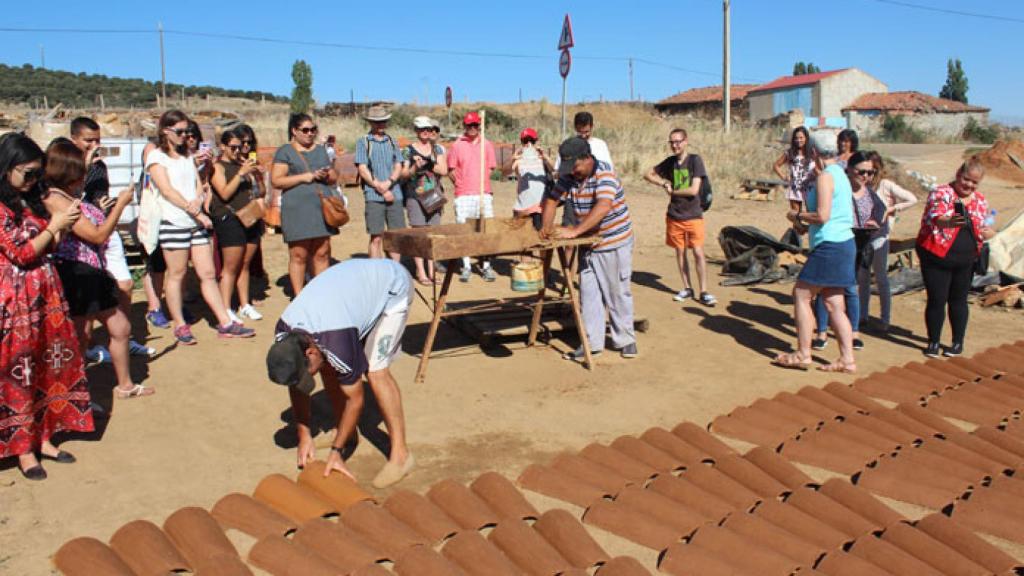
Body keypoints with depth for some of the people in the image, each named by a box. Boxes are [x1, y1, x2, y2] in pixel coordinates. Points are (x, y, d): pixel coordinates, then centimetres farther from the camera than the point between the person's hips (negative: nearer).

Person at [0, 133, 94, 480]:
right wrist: (55, 225, -12)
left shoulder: (31, 201, 9)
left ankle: (43, 437, 23)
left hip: (45, 294, 7)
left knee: (48, 367, 11)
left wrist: (63, 226, -2)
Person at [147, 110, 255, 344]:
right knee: (176, 275, 2)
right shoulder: (156, 156, -2)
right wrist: (197, 212, -15)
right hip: (174, 224, -6)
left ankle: (225, 324, 5)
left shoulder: (187, 155, 19)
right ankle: (180, 326, 12)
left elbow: (199, 184, 12)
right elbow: (168, 191, -11)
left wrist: (197, 201, -11)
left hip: (196, 223, 6)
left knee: (208, 274, 5)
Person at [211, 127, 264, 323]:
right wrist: (241, 173, -19)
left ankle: (245, 305, 17)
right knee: (231, 266, -7)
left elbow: (256, 188, 25)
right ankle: (226, 309, -3)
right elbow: (225, 193, -14)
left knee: (245, 264, 10)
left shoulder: (243, 162, 18)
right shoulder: (217, 166, -1)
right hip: (229, 218, -6)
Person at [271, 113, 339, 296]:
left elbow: (334, 178, 22)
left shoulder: (320, 150, 20)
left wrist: (327, 175, -2)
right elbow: (275, 181, -7)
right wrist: (304, 177, -13)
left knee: (322, 253, 3)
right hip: (297, 210, -5)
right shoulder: (285, 152, 2)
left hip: (322, 207, 5)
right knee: (298, 255, -3)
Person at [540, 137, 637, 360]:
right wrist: (547, 227, -9)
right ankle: (592, 342, 14)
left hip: (614, 243, -6)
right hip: (588, 244, 6)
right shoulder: (568, 178, 0)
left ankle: (625, 340, 19)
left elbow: (603, 207, -35)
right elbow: (551, 199, 8)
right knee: (589, 293, 6)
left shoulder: (604, 174, -21)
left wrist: (574, 231, -41)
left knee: (618, 293, 5)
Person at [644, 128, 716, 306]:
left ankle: (704, 292, 0)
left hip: (693, 216, -4)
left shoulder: (695, 160, -10)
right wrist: (664, 183, -2)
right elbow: (648, 174, 14)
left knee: (698, 252, -7)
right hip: (674, 216, 4)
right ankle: (687, 288, 22)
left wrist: (672, 191, -6)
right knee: (680, 252, 10)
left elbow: (694, 190, -18)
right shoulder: (670, 162, 4)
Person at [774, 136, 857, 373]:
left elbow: (822, 215, -21)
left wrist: (797, 216, -5)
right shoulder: (840, 174, 18)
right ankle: (847, 359, 11)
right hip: (843, 243, 10)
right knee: (833, 303, 10)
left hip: (830, 246, -10)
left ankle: (803, 355, 1)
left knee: (801, 294, -3)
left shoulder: (825, 176, -13)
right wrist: (807, 225, 17)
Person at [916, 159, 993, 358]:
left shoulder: (980, 201, 8)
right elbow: (934, 216, -30)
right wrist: (948, 221, -53)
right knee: (936, 301, 0)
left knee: (958, 300, 13)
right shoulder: (942, 193, -11)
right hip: (936, 257, -4)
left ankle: (958, 343, 25)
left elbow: (984, 227, 20)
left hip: (965, 261, 4)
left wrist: (989, 232, -5)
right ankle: (933, 342, 16)